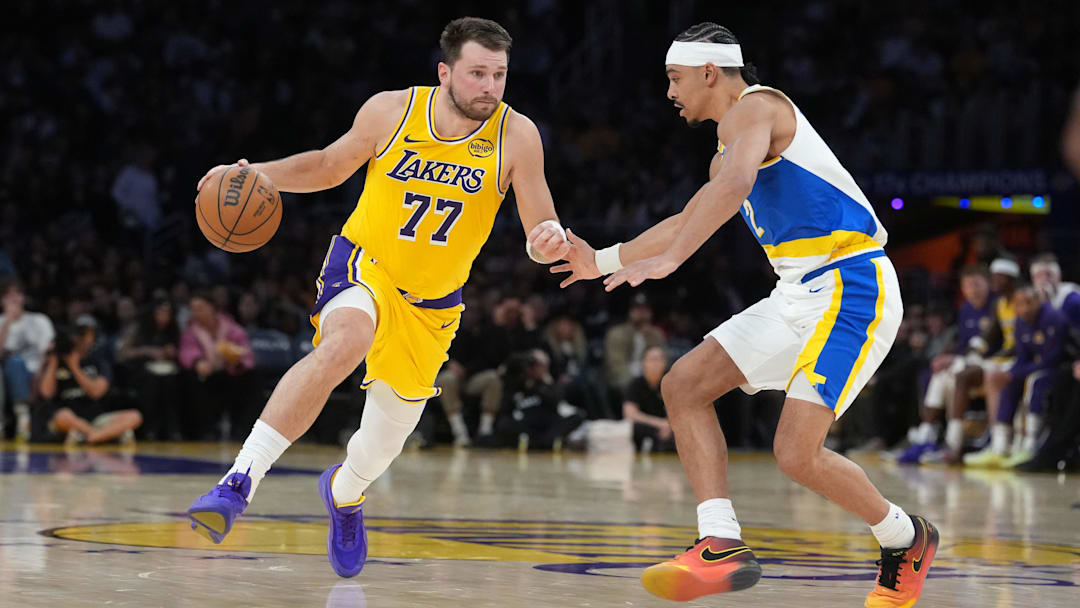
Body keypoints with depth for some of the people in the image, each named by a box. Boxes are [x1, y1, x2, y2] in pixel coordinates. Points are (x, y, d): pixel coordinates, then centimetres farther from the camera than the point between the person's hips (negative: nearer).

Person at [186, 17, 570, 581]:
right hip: (363, 265, -3)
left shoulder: (516, 136, -14)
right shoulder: (391, 111, -13)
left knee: (391, 430, 15)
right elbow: (331, 165, 5)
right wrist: (259, 174, -11)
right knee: (346, 341, -37)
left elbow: (541, 232, -14)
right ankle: (239, 482, -37)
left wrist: (549, 242, -38)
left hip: (433, 303, 3)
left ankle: (345, 492, 54)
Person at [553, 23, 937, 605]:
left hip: (851, 288, -10)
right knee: (683, 386, 3)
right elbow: (686, 222, 38)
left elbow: (734, 185, -30)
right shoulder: (730, 148, 22)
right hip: (800, 293, 10)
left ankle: (904, 539, 8)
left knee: (797, 453, -18)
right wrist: (602, 261, 39)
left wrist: (667, 260, -37)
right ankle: (721, 545, -4)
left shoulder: (751, 109, -9)